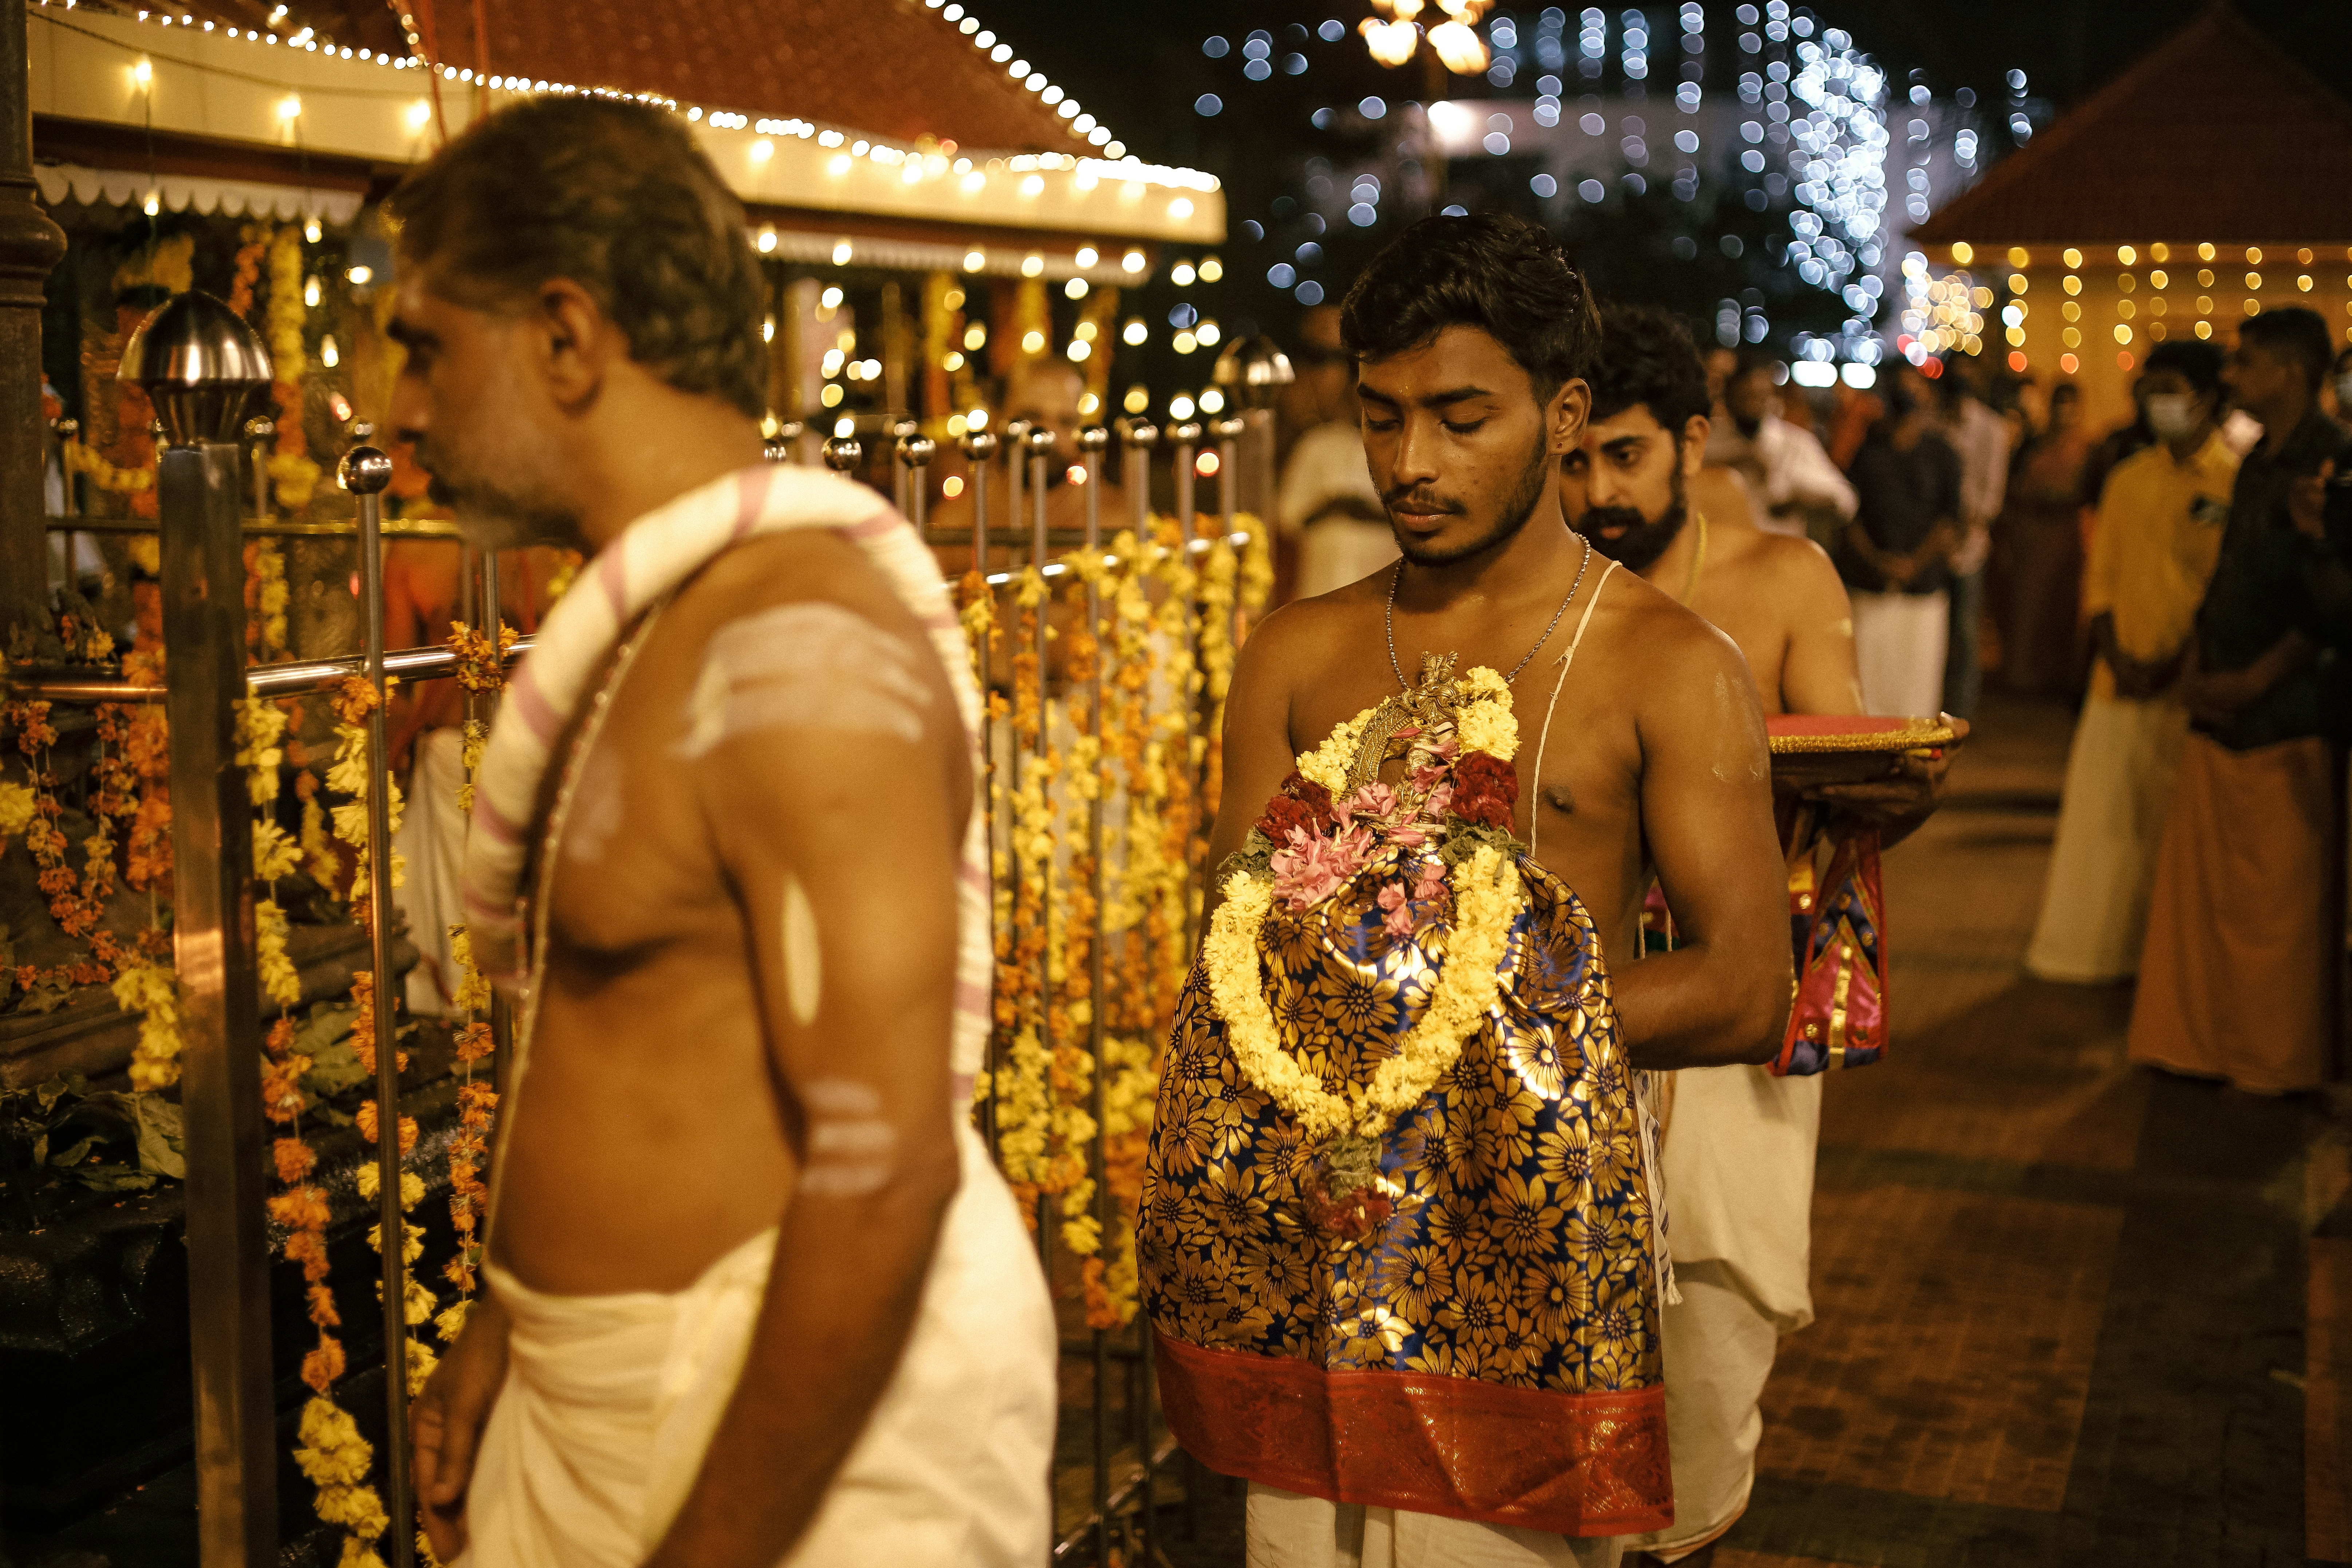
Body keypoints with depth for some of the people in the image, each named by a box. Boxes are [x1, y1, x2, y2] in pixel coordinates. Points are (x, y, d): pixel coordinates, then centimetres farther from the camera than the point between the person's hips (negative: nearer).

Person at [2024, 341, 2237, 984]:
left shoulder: (2235, 482, -4)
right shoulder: (2129, 479, 11)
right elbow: (2101, 576, 10)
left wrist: (2170, 665, -13)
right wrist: (2116, 656, -5)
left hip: (2188, 686, -4)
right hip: (2120, 682, 4)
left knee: (2176, 826, 1)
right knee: (2099, 813, 6)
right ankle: (2094, 948, 17)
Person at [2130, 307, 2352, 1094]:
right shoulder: (2258, 464, 16)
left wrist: (2252, 681, -14)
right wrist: (2196, 666, 8)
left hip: (2285, 724, -8)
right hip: (2218, 714, 8)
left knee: (2280, 902, 0)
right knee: (2198, 887, 9)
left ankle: (2280, 1064, 11)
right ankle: (2197, 1042, 17)